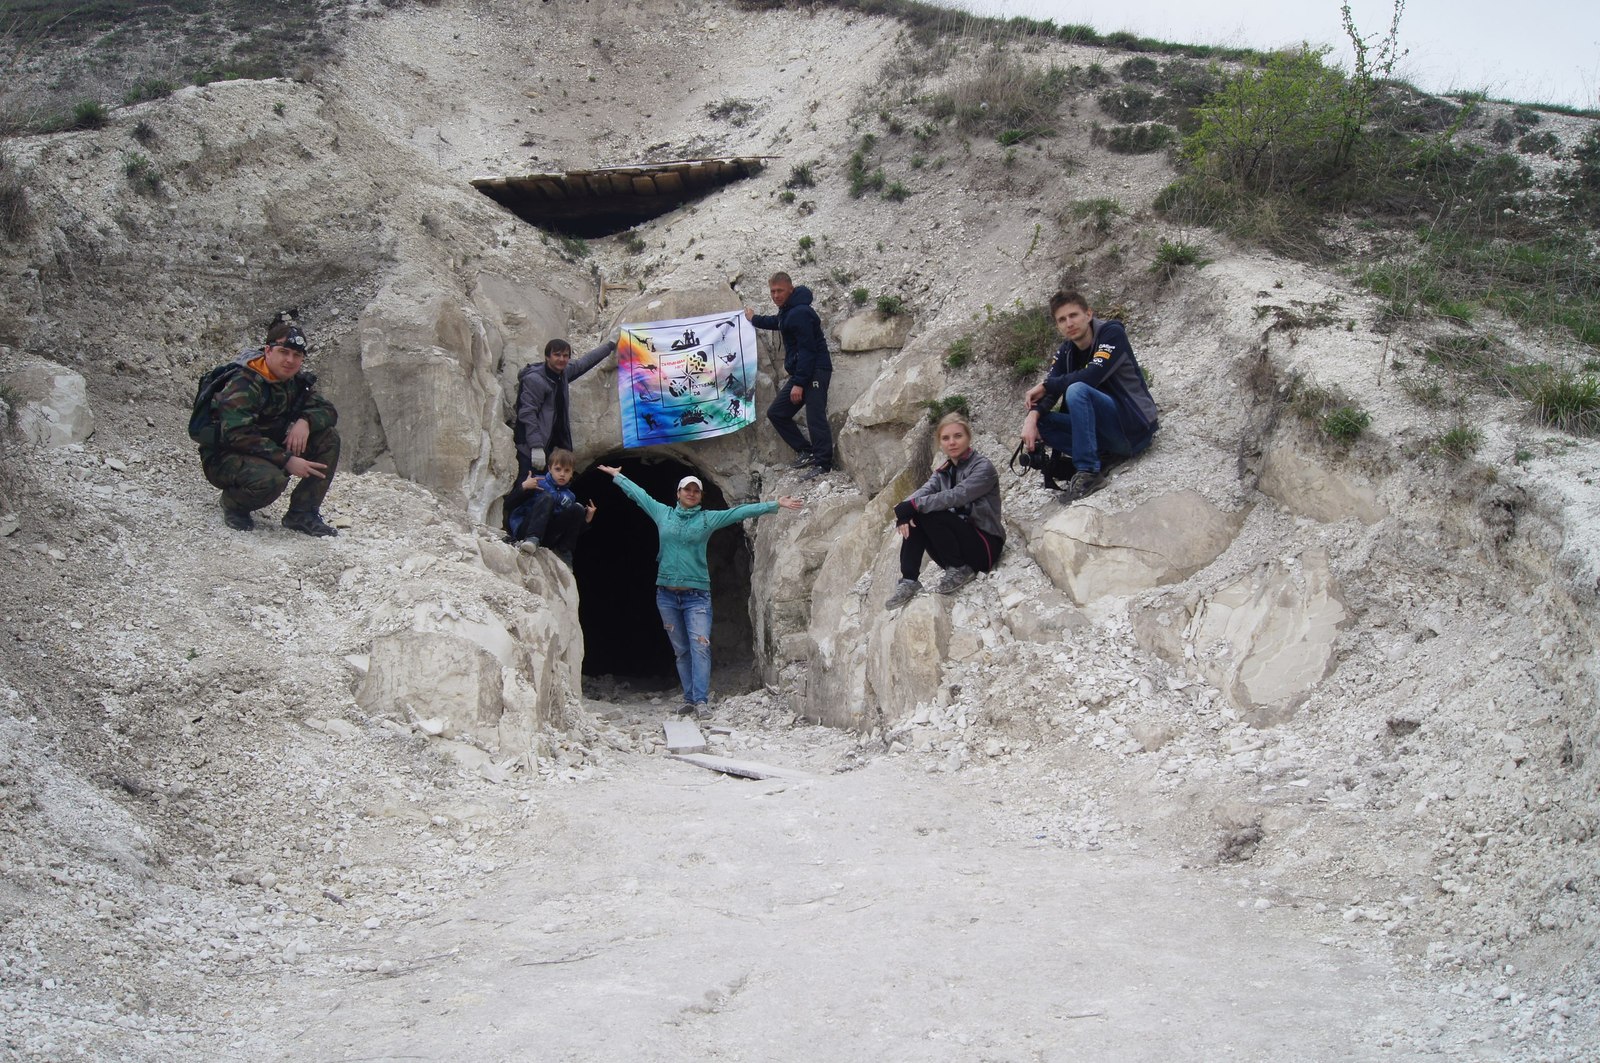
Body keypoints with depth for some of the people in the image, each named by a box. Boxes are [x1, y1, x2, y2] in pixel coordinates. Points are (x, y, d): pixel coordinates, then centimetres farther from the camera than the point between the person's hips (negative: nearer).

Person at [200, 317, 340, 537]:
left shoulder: (296, 381, 2)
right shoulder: (243, 384, -22)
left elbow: (328, 411, 2)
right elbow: (237, 435, -31)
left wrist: (306, 422, -23)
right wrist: (287, 460, -34)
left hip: (270, 450, 8)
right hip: (224, 459, -8)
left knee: (328, 439, -9)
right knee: (271, 478, -40)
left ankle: (302, 514, -6)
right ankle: (233, 504, -5)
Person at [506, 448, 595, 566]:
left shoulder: (569, 497, 15)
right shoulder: (538, 482, 2)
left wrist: (586, 520, 1)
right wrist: (523, 487, -19)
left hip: (546, 539, 4)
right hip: (525, 530, -4)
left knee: (577, 509, -10)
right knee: (547, 497, -24)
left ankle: (563, 552, -11)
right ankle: (532, 539, -40)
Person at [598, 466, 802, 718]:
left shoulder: (708, 518, 4)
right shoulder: (663, 514, 10)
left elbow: (741, 512, 1)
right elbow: (638, 493, 22)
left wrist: (775, 505, -3)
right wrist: (617, 475, 32)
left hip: (696, 595, -3)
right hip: (667, 594, 3)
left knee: (700, 647, -15)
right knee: (681, 650, 7)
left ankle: (701, 701, -20)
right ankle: (689, 699, 12)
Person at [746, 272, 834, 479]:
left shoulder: (800, 313, -18)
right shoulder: (786, 311, 15)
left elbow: (807, 350, -22)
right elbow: (776, 322, 41)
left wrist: (799, 383, -24)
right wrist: (754, 319, 57)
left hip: (815, 371, -11)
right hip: (799, 373, 11)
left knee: (815, 417, -17)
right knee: (776, 413, 11)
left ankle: (823, 464, -16)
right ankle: (806, 452, 11)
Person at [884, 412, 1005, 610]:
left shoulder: (983, 467, -12)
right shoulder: (944, 470, 9)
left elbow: (956, 496, -28)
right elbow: (924, 491, -9)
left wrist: (913, 506, -33)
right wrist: (905, 510, -31)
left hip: (984, 545, -7)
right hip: (957, 536, 7)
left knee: (930, 515, -26)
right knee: (913, 518, -15)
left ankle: (961, 570, -13)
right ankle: (908, 581, -20)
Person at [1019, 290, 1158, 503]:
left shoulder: (1112, 333, -10)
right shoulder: (1066, 352, 9)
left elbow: (1092, 376, -26)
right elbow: (1048, 391, -2)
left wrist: (1046, 385, -14)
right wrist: (1032, 416, -24)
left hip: (1135, 428, -7)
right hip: (1106, 433, 7)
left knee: (1077, 390, -29)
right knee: (1038, 421, -7)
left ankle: (1088, 471, -29)